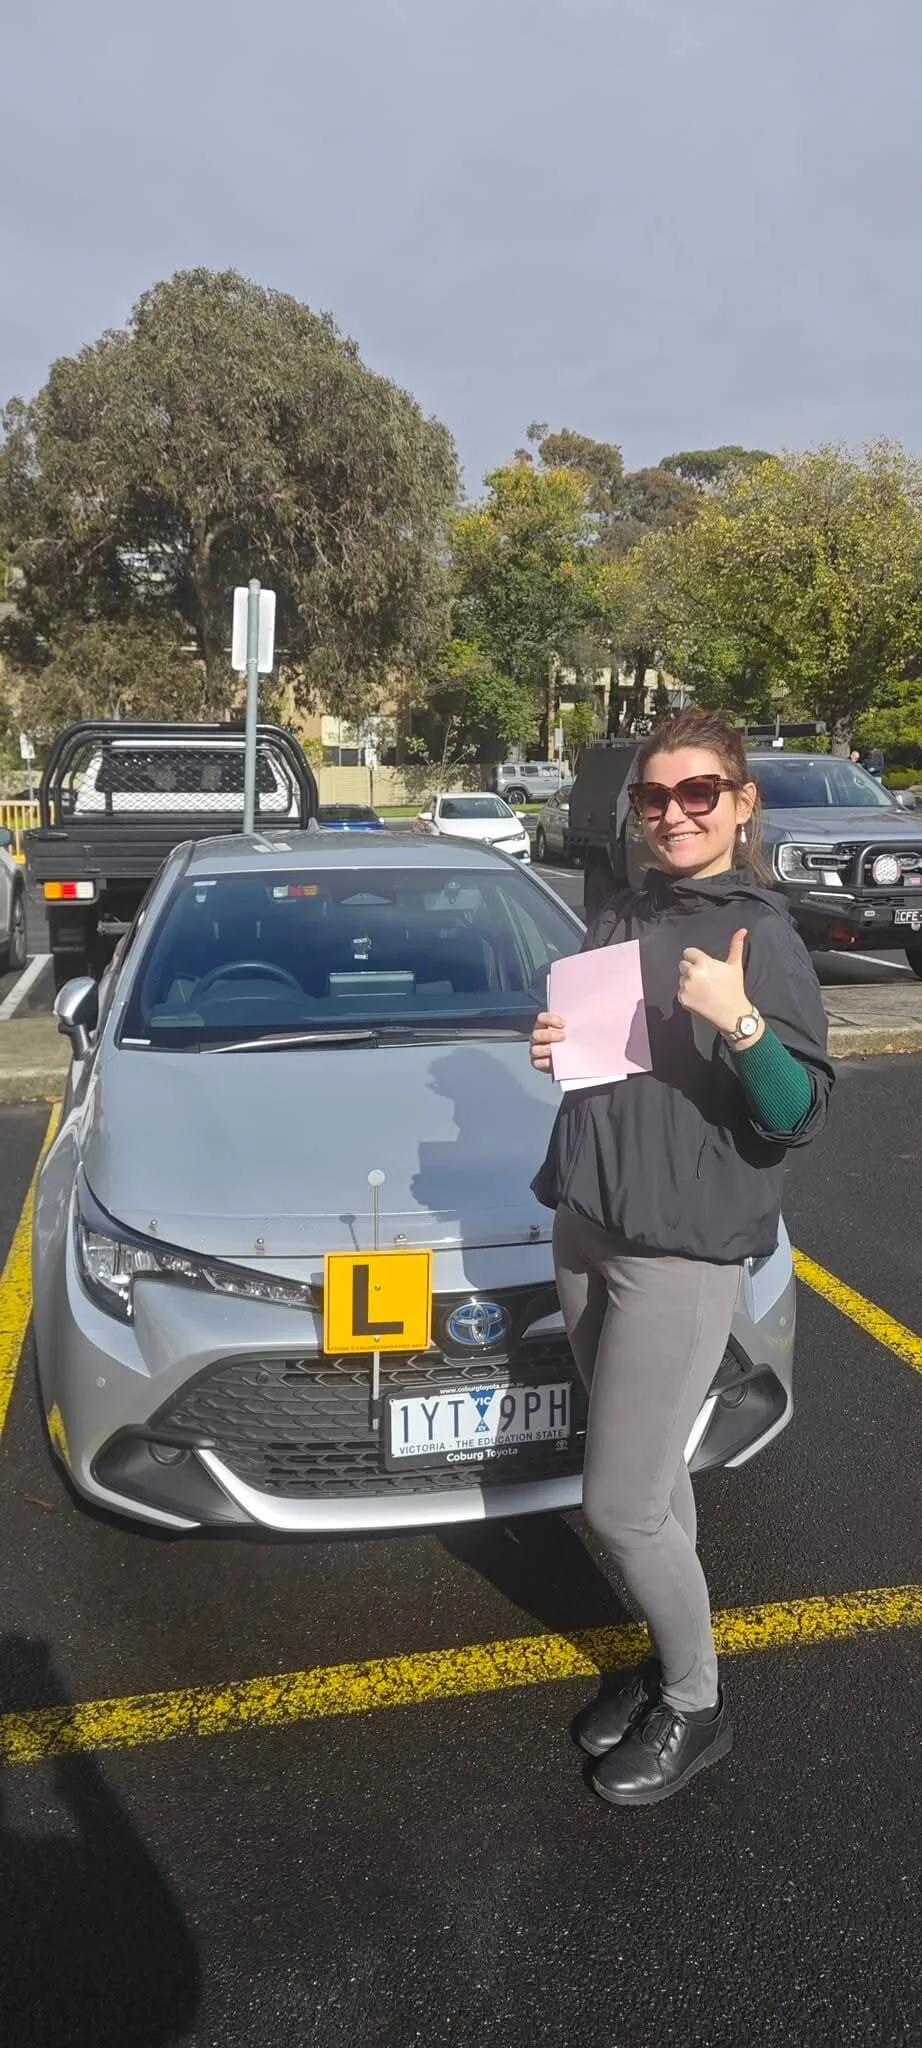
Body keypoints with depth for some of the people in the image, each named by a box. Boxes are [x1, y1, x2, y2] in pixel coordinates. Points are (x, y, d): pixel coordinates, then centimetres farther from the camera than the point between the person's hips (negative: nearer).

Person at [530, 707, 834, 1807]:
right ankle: (670, 1658, 36)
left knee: (620, 1502, -1)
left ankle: (696, 1706, 22)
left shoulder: (760, 935, -12)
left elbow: (798, 1113, -16)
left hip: (684, 1244, -7)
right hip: (589, 1227, 7)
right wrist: (554, 1046, -1)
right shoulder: (622, 920, 9)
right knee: (653, 1477, 18)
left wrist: (741, 1024, -33)